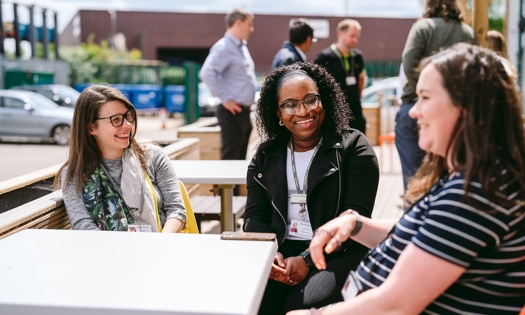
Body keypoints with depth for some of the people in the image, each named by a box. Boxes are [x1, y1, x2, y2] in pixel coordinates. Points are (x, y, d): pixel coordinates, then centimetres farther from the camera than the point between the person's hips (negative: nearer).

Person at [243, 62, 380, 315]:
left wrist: (307, 259, -19)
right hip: (280, 249, 4)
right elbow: (255, 216, 8)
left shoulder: (354, 148, -2)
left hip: (337, 253, -3)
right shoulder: (266, 155, 11)